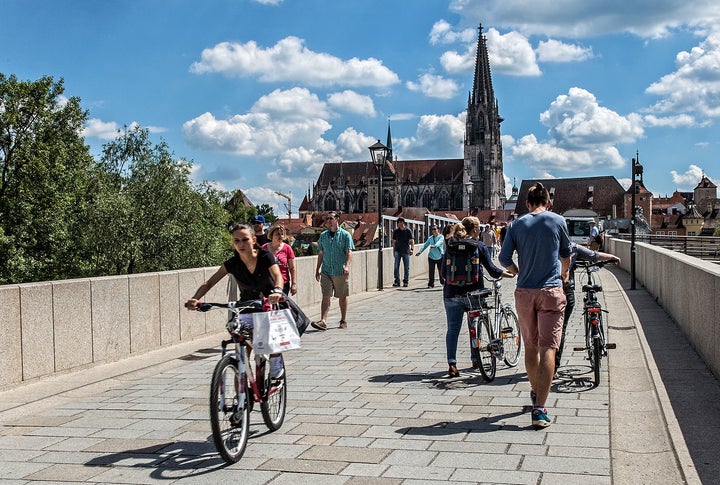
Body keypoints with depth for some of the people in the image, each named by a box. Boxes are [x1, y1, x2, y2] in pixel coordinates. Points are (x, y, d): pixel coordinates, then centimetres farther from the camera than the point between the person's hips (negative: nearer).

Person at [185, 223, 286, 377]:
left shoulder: (265, 256, -20)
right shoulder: (232, 264, -15)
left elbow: (277, 275, -36)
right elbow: (209, 283, -19)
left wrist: (277, 291, -59)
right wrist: (195, 299, -37)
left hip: (268, 299, -2)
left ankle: (275, 359, -3)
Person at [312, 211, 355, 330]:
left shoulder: (345, 235, -1)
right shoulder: (323, 235, 10)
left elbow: (349, 252, -8)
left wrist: (347, 266, -23)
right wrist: (317, 269, 15)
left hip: (340, 272, -2)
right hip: (326, 271, 2)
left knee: (342, 297, 9)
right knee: (326, 297, -6)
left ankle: (343, 321, 22)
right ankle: (323, 321, -13)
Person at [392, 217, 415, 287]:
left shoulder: (408, 231, 1)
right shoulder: (396, 231, 8)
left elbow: (412, 240, -4)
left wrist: (412, 249, -18)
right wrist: (393, 251, 12)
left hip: (406, 251, -1)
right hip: (398, 251, 1)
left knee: (406, 267, 3)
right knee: (396, 266, -9)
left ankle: (405, 281, 12)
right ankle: (397, 281, -6)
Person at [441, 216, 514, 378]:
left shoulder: (450, 245, 4)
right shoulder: (479, 246, -3)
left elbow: (444, 271, 3)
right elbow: (492, 270, -6)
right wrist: (505, 273, 11)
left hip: (452, 293, 2)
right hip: (473, 292, -2)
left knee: (452, 329, 3)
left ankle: (452, 364, -6)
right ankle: (476, 360, 27)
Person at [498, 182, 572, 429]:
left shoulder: (517, 224, 4)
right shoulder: (557, 221, 2)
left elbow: (504, 258, -1)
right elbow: (566, 253, 15)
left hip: (524, 292, 3)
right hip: (551, 291, -2)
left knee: (530, 346, 18)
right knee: (547, 348, -5)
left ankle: (535, 393, 36)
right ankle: (540, 409, -13)